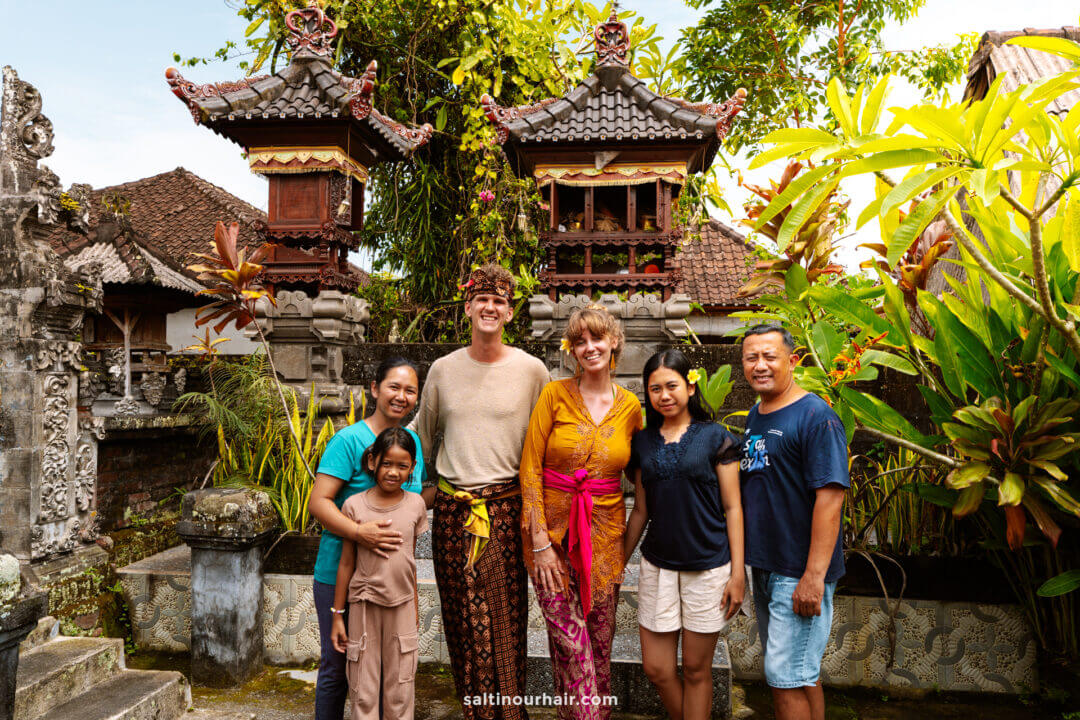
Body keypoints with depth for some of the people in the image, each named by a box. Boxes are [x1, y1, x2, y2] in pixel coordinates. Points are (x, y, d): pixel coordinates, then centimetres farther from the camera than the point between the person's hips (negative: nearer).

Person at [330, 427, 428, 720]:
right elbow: (347, 563, -1)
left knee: (400, 687, 9)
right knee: (364, 688, 7)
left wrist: (414, 608, 13)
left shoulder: (415, 504, -1)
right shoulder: (355, 505, -7)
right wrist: (338, 614, 3)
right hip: (364, 604, -1)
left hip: (401, 605, 2)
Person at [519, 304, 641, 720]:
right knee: (570, 642, -2)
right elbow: (530, 468, -6)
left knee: (599, 641, 12)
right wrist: (539, 540, -11)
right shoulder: (555, 394, -5)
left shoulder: (631, 406, 4)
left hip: (604, 530, 2)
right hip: (553, 527, -2)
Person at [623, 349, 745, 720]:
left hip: (708, 566, -3)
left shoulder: (715, 437, -4)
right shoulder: (643, 441, 6)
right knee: (657, 668, 8)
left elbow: (732, 508, -4)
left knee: (696, 668, 8)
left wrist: (738, 572, -7)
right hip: (657, 565, 4)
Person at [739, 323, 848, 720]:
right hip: (764, 565, 8)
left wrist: (813, 576, -24)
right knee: (800, 672, 19)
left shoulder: (816, 416, -15)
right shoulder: (755, 416, 10)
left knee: (787, 677, -2)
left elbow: (830, 497, -21)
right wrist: (744, 562, 16)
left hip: (800, 572, -8)